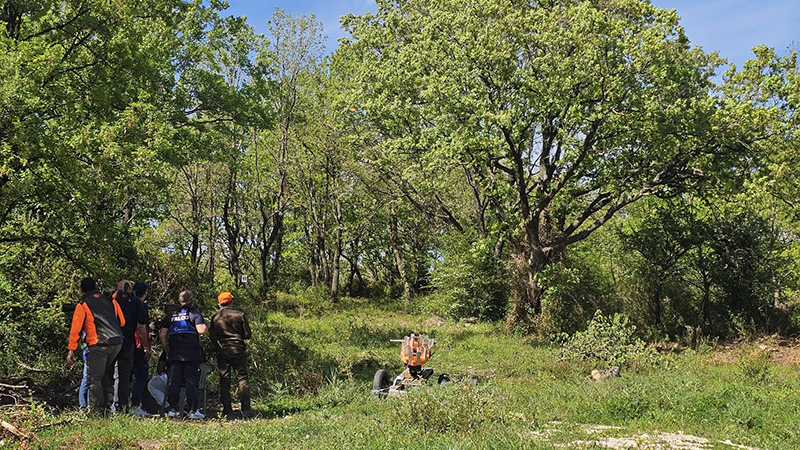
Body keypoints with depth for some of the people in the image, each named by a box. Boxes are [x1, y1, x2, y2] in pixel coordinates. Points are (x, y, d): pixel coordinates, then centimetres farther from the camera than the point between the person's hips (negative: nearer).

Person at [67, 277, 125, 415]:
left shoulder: (83, 305, 3)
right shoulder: (110, 301, 16)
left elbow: (75, 328, -2)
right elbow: (122, 322, 19)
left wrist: (71, 350, -2)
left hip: (99, 346, -5)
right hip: (117, 343, 5)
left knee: (94, 378, -1)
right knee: (104, 375, 20)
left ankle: (97, 411, -5)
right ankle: (105, 406, 21)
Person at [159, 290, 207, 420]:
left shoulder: (171, 316, 14)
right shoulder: (195, 313, 0)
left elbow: (162, 335, 10)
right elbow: (201, 330, -13)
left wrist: (167, 351, 17)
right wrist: (206, 327, 8)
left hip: (174, 354, 4)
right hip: (192, 354, -4)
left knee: (174, 381, 6)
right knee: (191, 382, 0)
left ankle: (172, 409, 5)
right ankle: (193, 411, 0)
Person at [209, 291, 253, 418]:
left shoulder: (215, 318, 1)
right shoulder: (240, 315, -3)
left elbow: (212, 338, 3)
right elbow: (247, 334, -1)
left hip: (222, 352, 1)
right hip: (238, 350, -1)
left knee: (224, 381, 5)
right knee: (242, 378, 2)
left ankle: (227, 410, 3)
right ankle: (246, 409, -5)